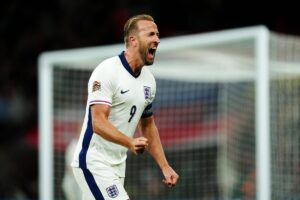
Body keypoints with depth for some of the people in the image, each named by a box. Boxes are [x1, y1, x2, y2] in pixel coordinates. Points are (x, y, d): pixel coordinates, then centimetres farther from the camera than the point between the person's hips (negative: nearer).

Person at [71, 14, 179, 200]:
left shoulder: (149, 79, 10)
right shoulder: (107, 71, -16)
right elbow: (98, 123, -24)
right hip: (94, 162, -8)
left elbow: (148, 126, 21)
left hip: (118, 164, 9)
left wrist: (165, 167, 14)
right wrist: (130, 142, -39)